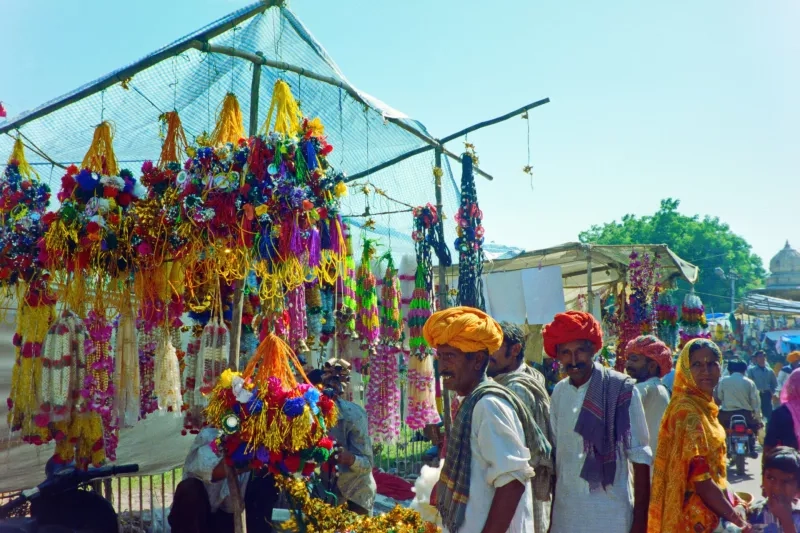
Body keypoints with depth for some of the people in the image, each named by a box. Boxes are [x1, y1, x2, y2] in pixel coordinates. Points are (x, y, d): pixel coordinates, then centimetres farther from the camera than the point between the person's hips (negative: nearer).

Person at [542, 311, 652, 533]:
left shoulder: (621, 388, -11)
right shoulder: (559, 392, 2)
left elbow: (640, 456, -8)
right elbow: (554, 453, 8)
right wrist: (550, 513, 9)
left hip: (611, 514, -4)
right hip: (565, 512, 4)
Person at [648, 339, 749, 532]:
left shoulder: (703, 406, 9)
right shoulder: (688, 411, -20)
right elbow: (700, 478, -23)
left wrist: (733, 501, 15)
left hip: (710, 511, 9)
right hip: (695, 516, -9)